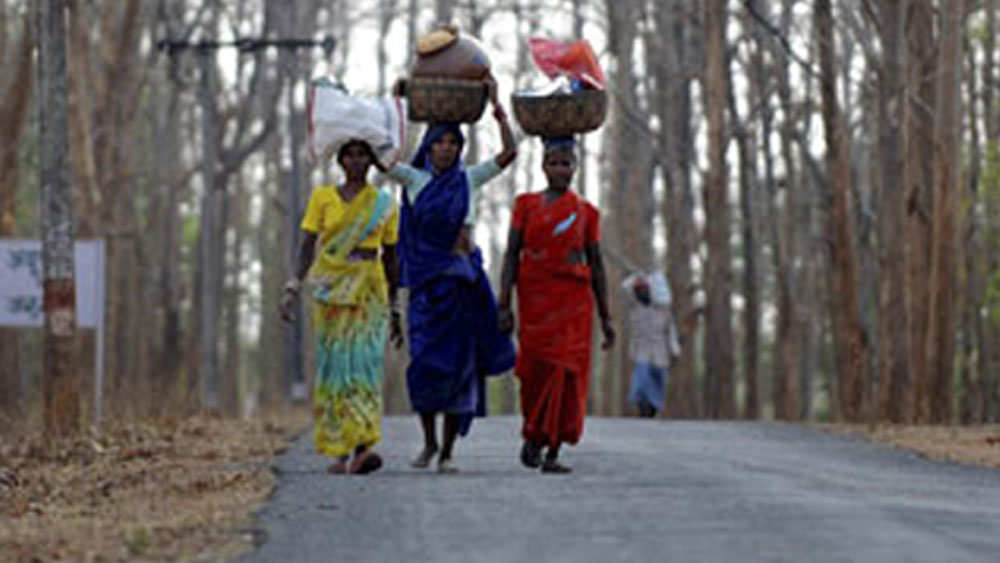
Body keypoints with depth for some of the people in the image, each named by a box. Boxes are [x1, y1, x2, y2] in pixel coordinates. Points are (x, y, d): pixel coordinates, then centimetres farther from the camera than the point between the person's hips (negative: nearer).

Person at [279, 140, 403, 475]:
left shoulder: (385, 205, 8)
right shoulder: (322, 198, 6)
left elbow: (390, 259, 12)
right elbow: (307, 247, 2)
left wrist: (395, 312, 12)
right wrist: (293, 288, -12)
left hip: (369, 290, 0)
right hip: (330, 290, 0)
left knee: (364, 360, -14)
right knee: (333, 365, -1)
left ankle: (362, 447, -25)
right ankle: (339, 452, 4)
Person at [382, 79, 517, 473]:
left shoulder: (469, 179, 8)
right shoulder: (414, 179, 4)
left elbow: (509, 153, 1)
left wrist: (498, 108, -5)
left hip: (464, 280, 2)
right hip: (427, 281, -2)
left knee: (459, 366, -1)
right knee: (428, 363, -10)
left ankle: (448, 451, 5)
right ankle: (429, 441, 11)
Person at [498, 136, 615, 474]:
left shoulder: (586, 212, 9)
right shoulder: (526, 205, 7)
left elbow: (596, 265, 12)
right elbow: (511, 256, 3)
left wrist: (605, 317, 9)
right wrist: (504, 304, -6)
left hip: (573, 300, 1)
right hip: (535, 298, -1)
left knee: (567, 373, -7)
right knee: (536, 368, -5)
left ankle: (553, 453, -3)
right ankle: (532, 436, 19)